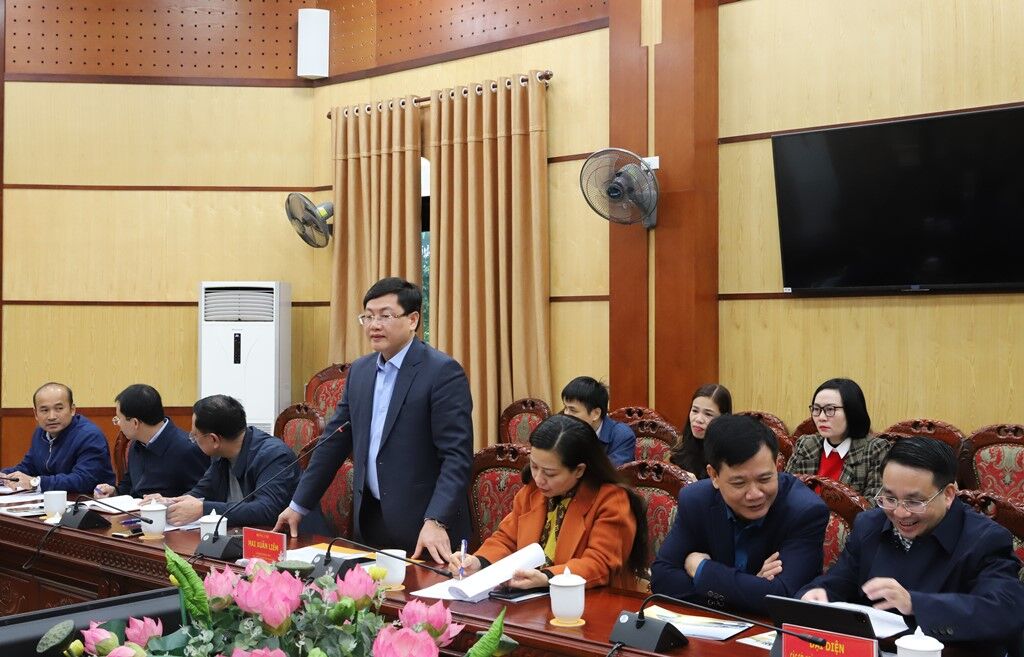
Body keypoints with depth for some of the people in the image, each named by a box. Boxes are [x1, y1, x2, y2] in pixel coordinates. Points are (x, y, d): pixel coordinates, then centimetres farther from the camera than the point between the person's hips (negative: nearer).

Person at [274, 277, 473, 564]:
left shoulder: (443, 372, -12)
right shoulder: (360, 370, 9)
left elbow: (456, 456, -18)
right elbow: (334, 441, 14)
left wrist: (436, 522, -27)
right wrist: (298, 505, 13)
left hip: (424, 529, -6)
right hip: (369, 520, 6)